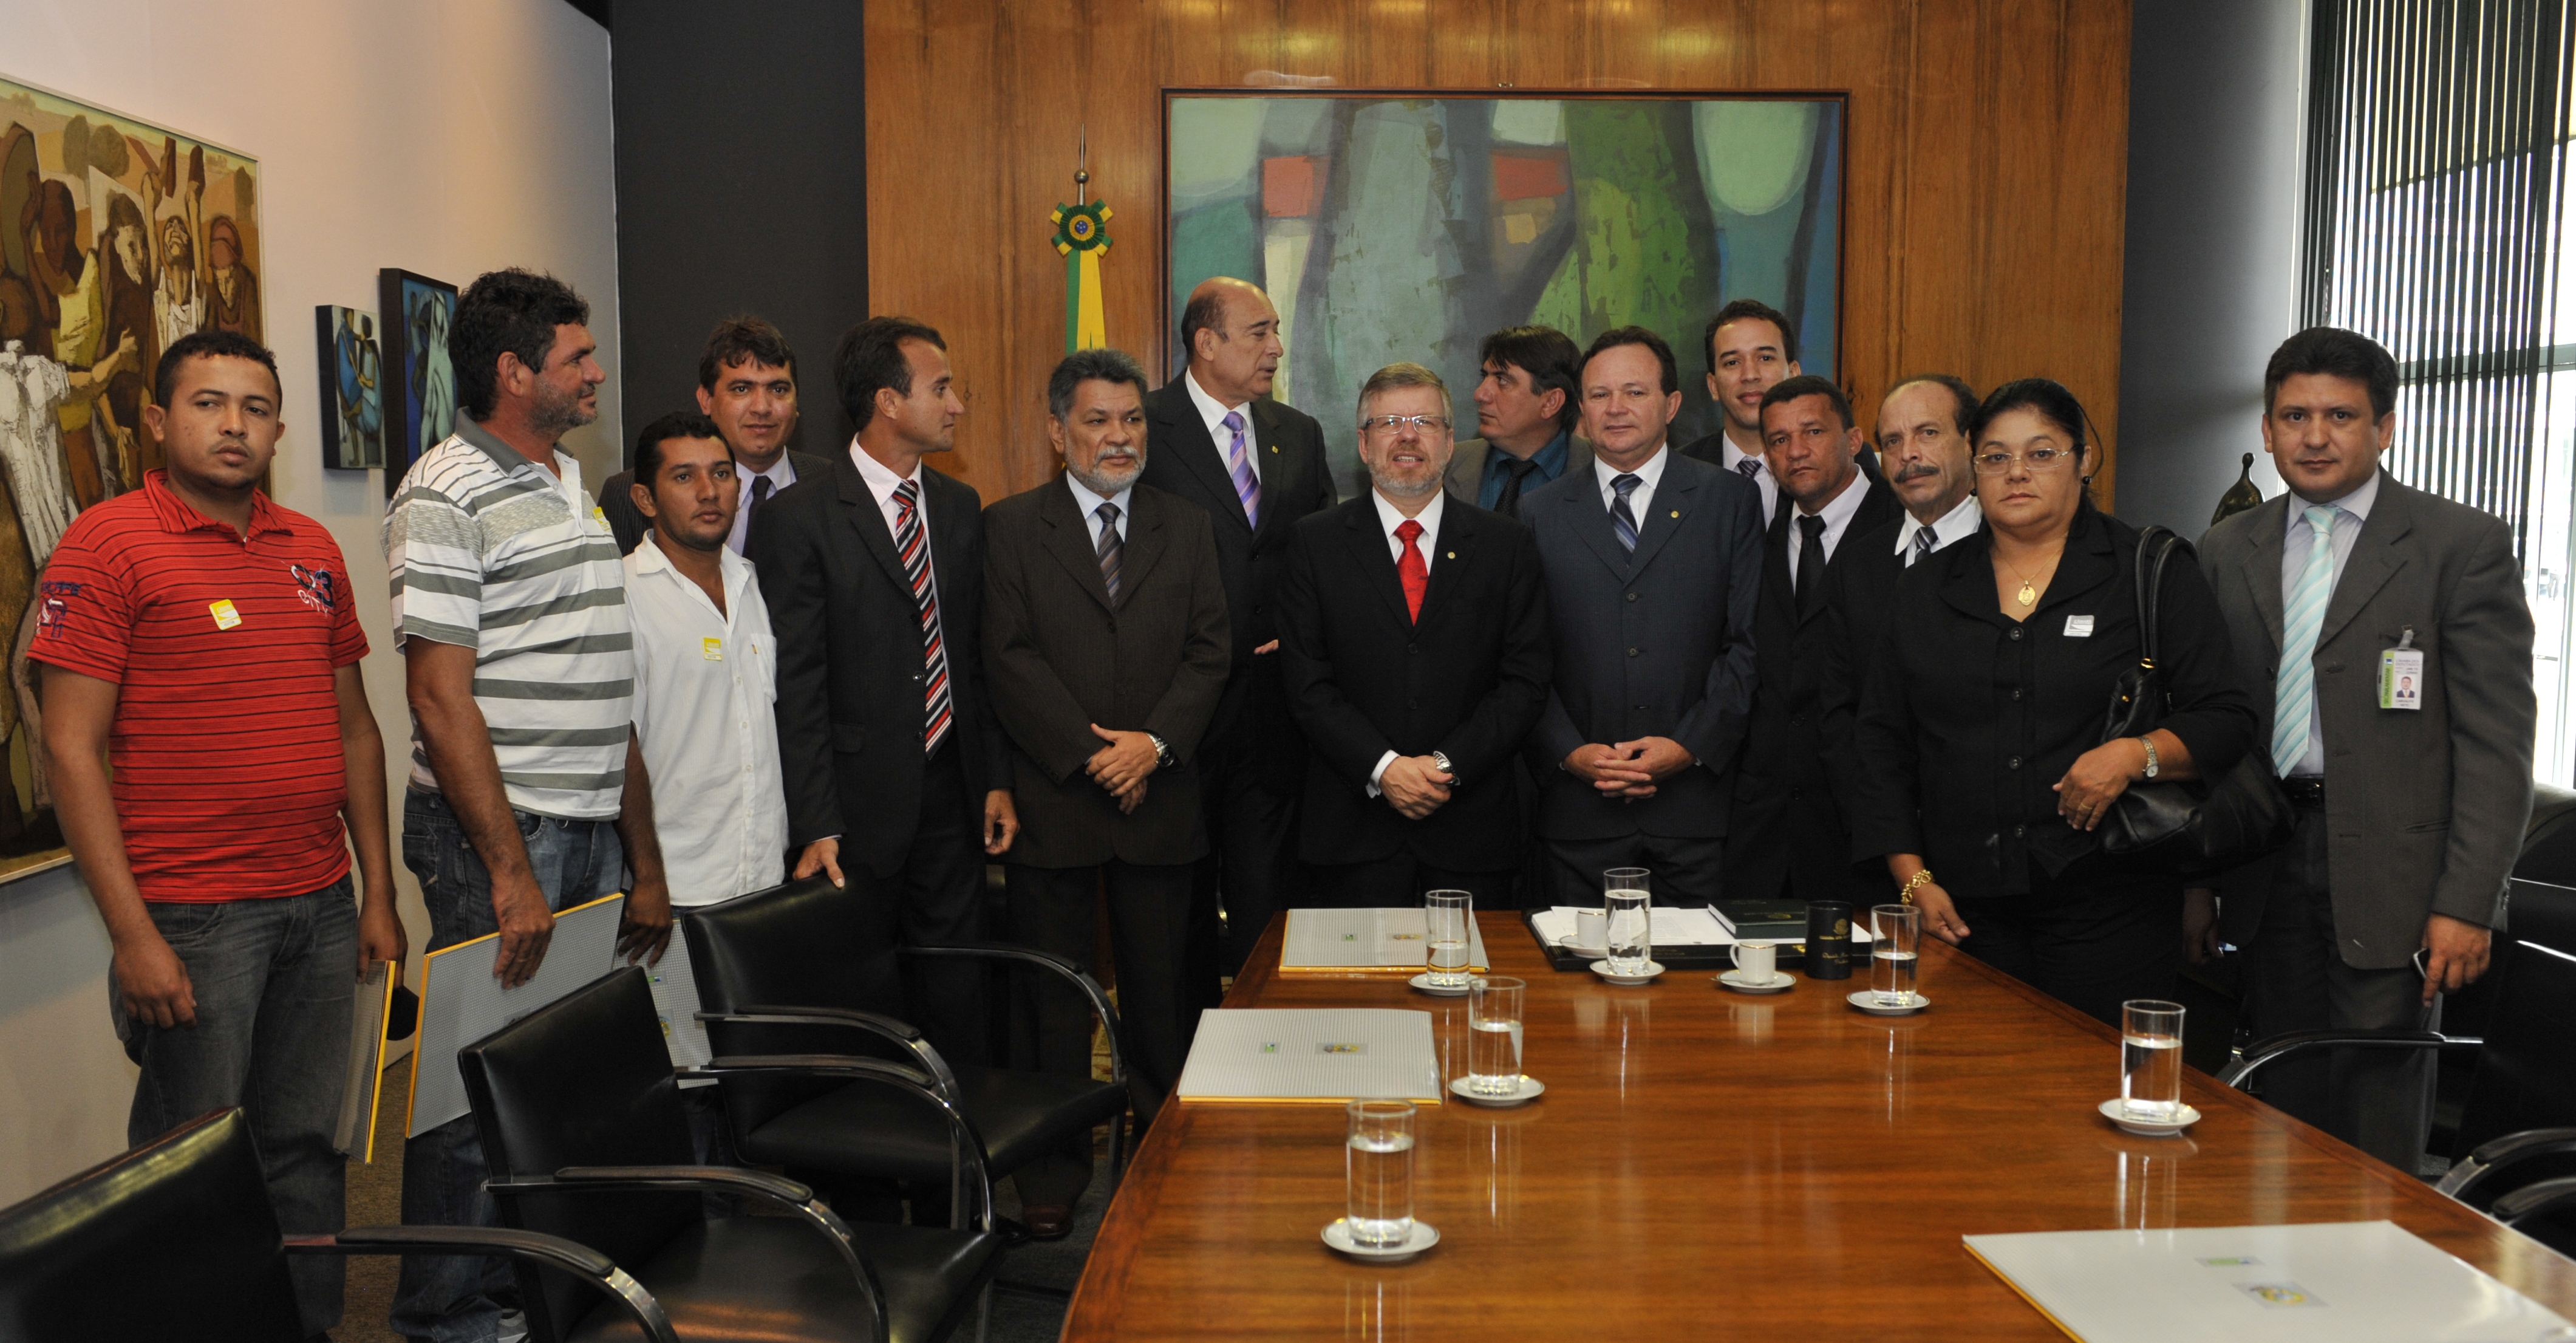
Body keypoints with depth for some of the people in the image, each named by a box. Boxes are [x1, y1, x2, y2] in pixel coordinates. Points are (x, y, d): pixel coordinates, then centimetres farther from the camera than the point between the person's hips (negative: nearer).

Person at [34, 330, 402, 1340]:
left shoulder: (311, 548, 12)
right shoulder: (108, 544, -5)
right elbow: (72, 748, -8)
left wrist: (377, 893, 11)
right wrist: (133, 935, -13)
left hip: (321, 908, 5)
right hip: (193, 915, -5)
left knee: (306, 1151, 13)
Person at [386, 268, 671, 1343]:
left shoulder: (576, 490, 16)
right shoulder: (448, 497, -10)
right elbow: (440, 693, -15)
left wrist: (646, 861, 16)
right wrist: (510, 870, -19)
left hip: (593, 831, 8)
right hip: (494, 830, -8)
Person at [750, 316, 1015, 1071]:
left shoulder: (960, 506, 10)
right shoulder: (800, 517, -9)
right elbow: (796, 685, -12)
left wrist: (996, 780, 9)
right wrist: (816, 825, -16)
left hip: (952, 791, 5)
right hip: (862, 802, -5)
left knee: (959, 1001, 11)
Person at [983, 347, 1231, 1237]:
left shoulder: (1188, 528, 11)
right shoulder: (1011, 528, 3)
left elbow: (1210, 652, 3)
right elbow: (1011, 660, -5)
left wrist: (1153, 743, -11)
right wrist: (1091, 753, -12)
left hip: (1160, 797, 2)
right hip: (1051, 798, -2)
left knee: (1161, 989, 8)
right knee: (1051, 996, 5)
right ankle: (1055, 1166, 17)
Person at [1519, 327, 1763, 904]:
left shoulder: (1730, 501, 7)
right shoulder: (1540, 514, 10)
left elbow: (1750, 642, 1)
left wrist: (1690, 746, -9)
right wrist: (1570, 752, -8)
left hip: (1695, 804, -1)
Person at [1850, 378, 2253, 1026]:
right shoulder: (1927, 585, 12)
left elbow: (2227, 720, 2)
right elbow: (1883, 741, 11)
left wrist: (2138, 754, -18)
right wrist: (1912, 878, 2)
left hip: (2108, 905, -2)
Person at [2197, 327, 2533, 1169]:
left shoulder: (2463, 546, -2)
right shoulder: (2228, 553, 10)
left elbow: (2497, 741, -6)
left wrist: (2467, 903, -12)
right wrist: (2196, 881, 7)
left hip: (2392, 874, -4)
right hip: (2268, 869, 4)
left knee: (2376, 1128, 1)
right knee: (2283, 1114, 10)